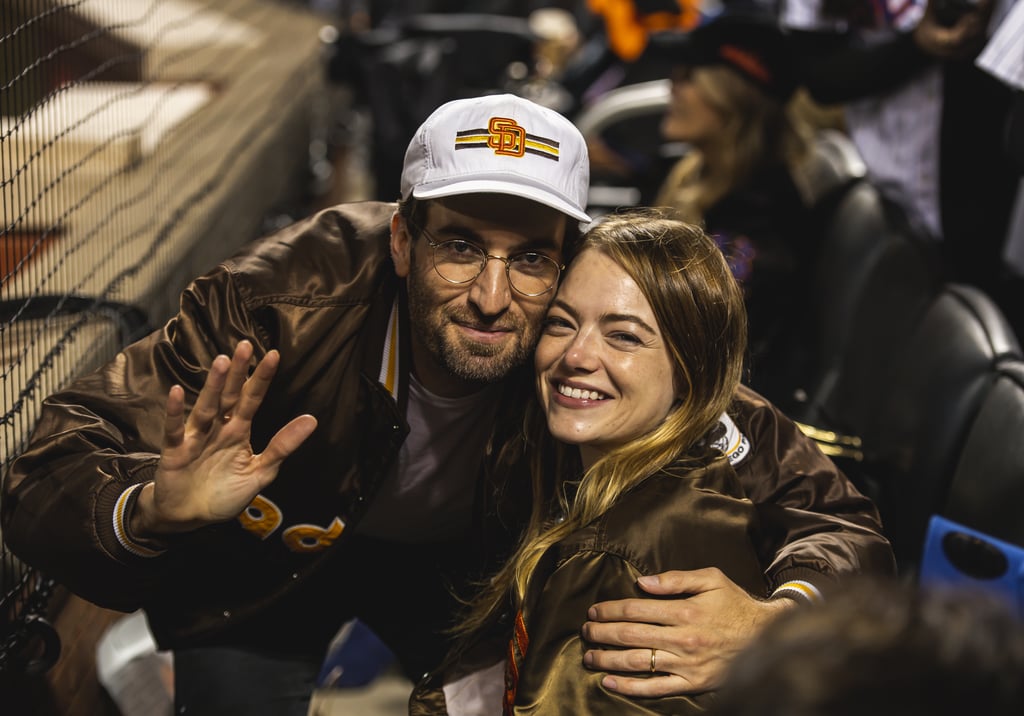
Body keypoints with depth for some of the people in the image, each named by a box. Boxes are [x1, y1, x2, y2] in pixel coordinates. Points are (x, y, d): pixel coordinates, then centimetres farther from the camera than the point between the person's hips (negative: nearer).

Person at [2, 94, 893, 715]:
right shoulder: (292, 300, -40)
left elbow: (835, 518, -32)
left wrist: (774, 625, -54)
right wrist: (152, 512, -62)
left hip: (459, 561, 2)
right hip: (267, 551, -2)